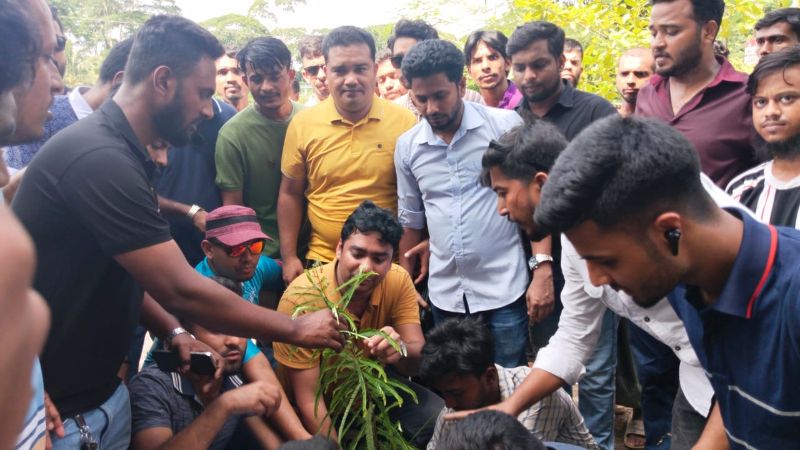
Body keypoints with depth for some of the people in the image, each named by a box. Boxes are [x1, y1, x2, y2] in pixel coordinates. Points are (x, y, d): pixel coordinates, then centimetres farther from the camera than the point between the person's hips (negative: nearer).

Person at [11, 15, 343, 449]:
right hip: (60, 411, -9)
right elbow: (182, 290, -27)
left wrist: (172, 332, -3)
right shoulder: (99, 158, -27)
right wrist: (297, 330, -17)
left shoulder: (113, 150, 6)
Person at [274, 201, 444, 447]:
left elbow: (419, 360, -21)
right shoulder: (302, 297, -29)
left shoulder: (398, 281, -17)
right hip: (323, 405, -2)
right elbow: (308, 399, -25)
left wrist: (401, 350, -44)